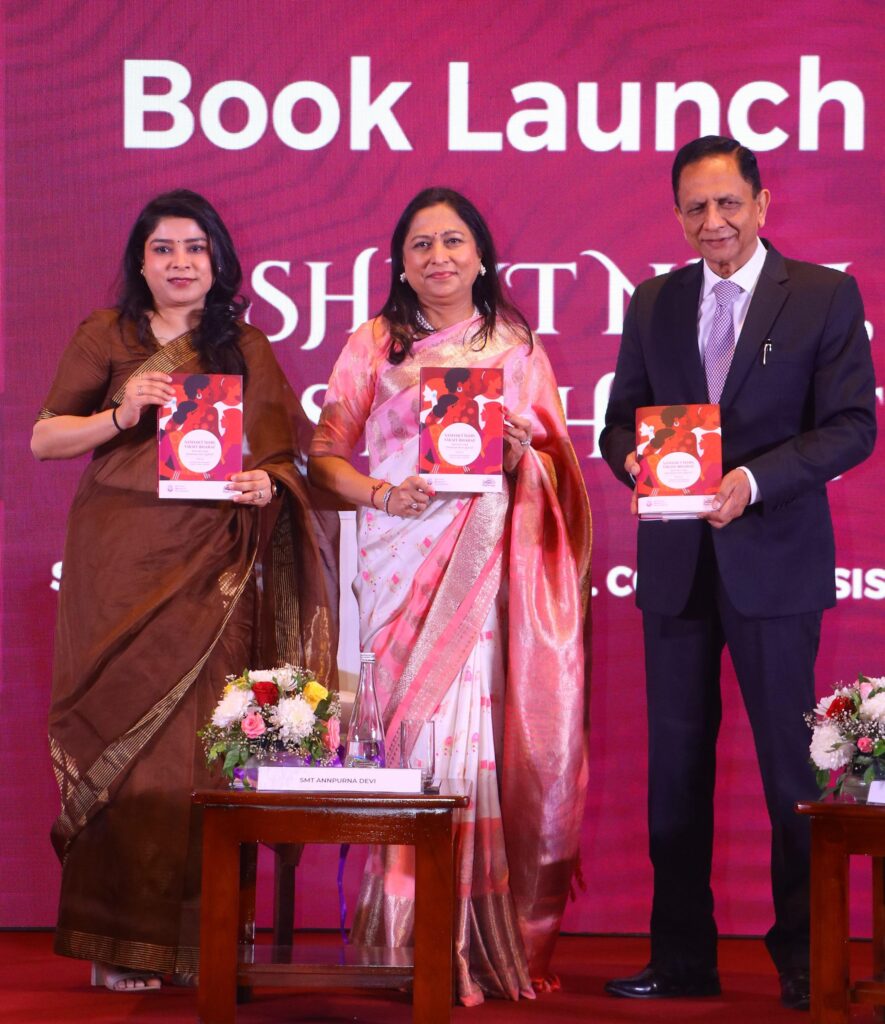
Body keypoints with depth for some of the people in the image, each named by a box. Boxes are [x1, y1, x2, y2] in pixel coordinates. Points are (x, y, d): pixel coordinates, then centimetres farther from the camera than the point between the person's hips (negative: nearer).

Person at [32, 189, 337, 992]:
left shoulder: (247, 350, 14)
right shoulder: (105, 338, 10)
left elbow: (285, 456, 13)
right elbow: (43, 438, 5)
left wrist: (267, 484, -9)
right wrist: (121, 415, -11)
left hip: (212, 571, 1)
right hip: (120, 564, -1)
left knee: (199, 742, -4)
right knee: (122, 742, -3)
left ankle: (197, 938, 1)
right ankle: (121, 942, 3)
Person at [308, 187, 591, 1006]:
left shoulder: (517, 348, 13)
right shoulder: (373, 347, 11)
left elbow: (555, 464, 14)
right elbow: (325, 454, 7)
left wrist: (522, 456, -8)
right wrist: (380, 493, -10)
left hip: (485, 565, 0)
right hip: (399, 561, 0)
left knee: (470, 727, -7)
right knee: (404, 729, -6)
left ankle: (475, 942, 0)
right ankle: (409, 937, 0)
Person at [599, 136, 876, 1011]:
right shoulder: (654, 302, 10)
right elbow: (620, 417, 12)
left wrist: (755, 479, -20)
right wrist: (634, 456, -12)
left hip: (772, 561, -4)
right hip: (675, 565, 4)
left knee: (789, 761, 2)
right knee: (676, 763, 8)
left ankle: (805, 958, 12)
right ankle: (682, 958, 16)